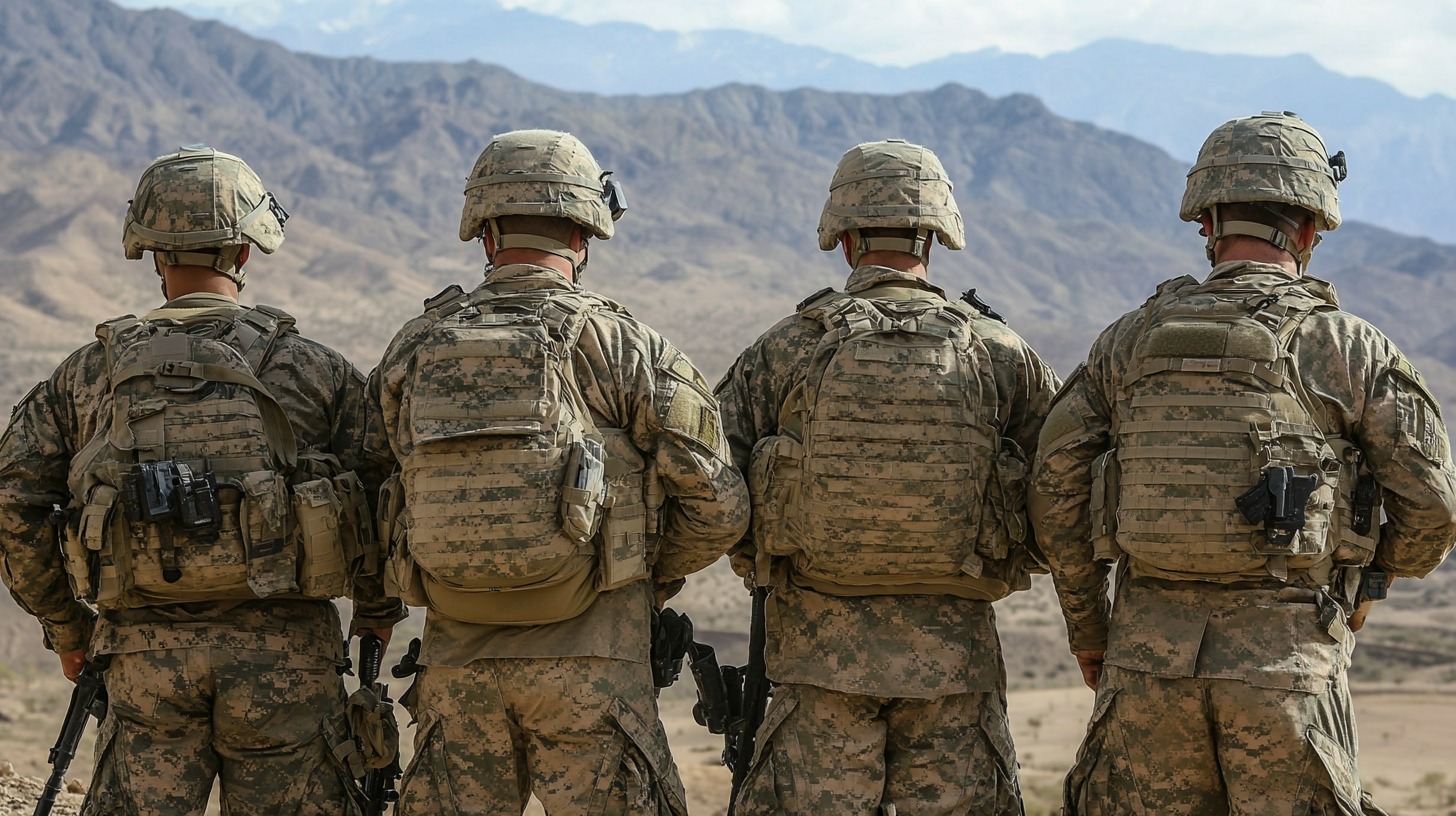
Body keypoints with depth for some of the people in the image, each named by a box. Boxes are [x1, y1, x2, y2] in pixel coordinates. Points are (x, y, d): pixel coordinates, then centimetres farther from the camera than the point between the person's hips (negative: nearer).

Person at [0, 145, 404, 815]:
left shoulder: (88, 374, 7)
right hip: (283, 651, -2)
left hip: (146, 652, 2)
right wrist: (377, 613, 12)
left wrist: (65, 626, 13)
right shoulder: (316, 370, 0)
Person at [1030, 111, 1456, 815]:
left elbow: (1057, 487, 3)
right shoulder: (1349, 347, -1)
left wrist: (1086, 627, 15)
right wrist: (1368, 573, 20)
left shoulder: (1132, 340, 7)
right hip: (1287, 656, -3)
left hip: (1149, 653, 3)